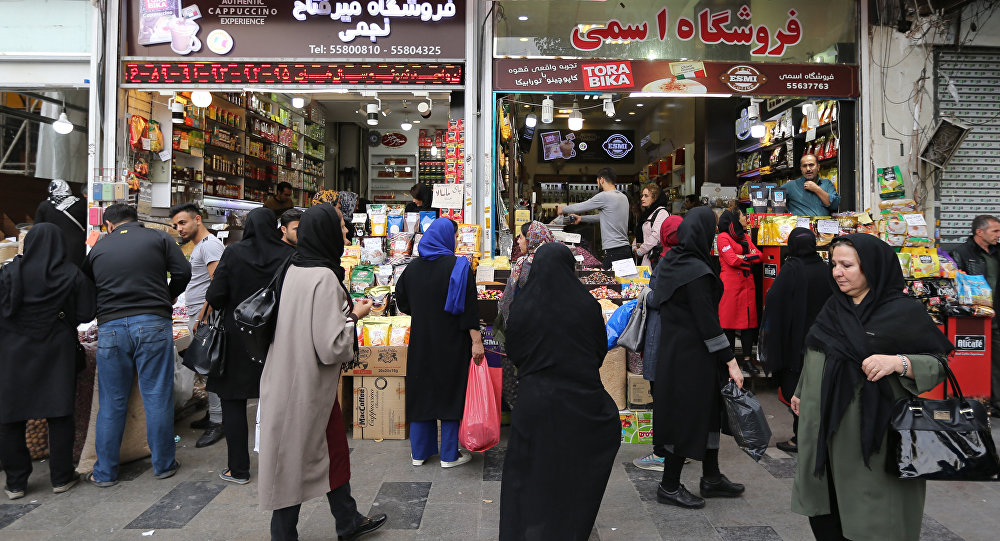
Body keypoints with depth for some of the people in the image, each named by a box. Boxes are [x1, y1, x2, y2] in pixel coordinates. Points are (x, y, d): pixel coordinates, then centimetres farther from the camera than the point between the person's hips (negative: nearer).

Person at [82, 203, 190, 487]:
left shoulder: (98, 248, 13)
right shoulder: (159, 238, 6)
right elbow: (183, 272, -3)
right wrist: (168, 298, 14)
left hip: (111, 327, 2)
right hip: (153, 324, -2)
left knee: (111, 402, 11)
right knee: (157, 397, 5)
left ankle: (105, 472, 20)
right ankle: (164, 464, 15)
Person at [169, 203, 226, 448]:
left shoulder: (210, 245, -13)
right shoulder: (198, 246, 20)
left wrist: (202, 319, -21)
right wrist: (195, 319, 18)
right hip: (197, 318, 10)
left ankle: (217, 423, 1)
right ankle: (212, 414, 24)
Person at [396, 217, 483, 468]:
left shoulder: (413, 267, 3)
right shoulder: (458, 266, -11)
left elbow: (403, 303, 11)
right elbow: (469, 306, -16)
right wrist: (476, 341, -14)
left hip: (421, 341, 4)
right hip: (451, 342, -4)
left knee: (421, 391, 13)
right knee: (450, 391, 6)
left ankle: (419, 452, 22)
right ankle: (449, 455, 15)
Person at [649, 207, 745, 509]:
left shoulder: (670, 261, 6)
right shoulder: (696, 271, -22)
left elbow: (658, 300, 14)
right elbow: (707, 321, -23)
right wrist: (731, 361, -18)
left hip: (673, 347, 9)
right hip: (691, 356, -9)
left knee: (708, 411, 20)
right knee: (688, 415, 3)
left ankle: (712, 478, 33)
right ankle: (669, 487, 16)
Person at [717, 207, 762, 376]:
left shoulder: (745, 237, 19)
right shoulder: (723, 237, -5)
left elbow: (759, 255, 10)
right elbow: (732, 260, -14)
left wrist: (743, 257, -7)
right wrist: (750, 257, 0)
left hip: (747, 283, 7)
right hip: (730, 284, -7)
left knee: (749, 319, 3)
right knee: (729, 320, -3)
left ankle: (747, 358, 9)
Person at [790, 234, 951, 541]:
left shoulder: (905, 312, -10)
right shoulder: (835, 306, 9)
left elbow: (940, 362, -10)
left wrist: (899, 363, -27)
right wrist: (802, 391, 24)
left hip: (871, 430, -6)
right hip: (823, 422, 6)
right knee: (825, 506, 15)